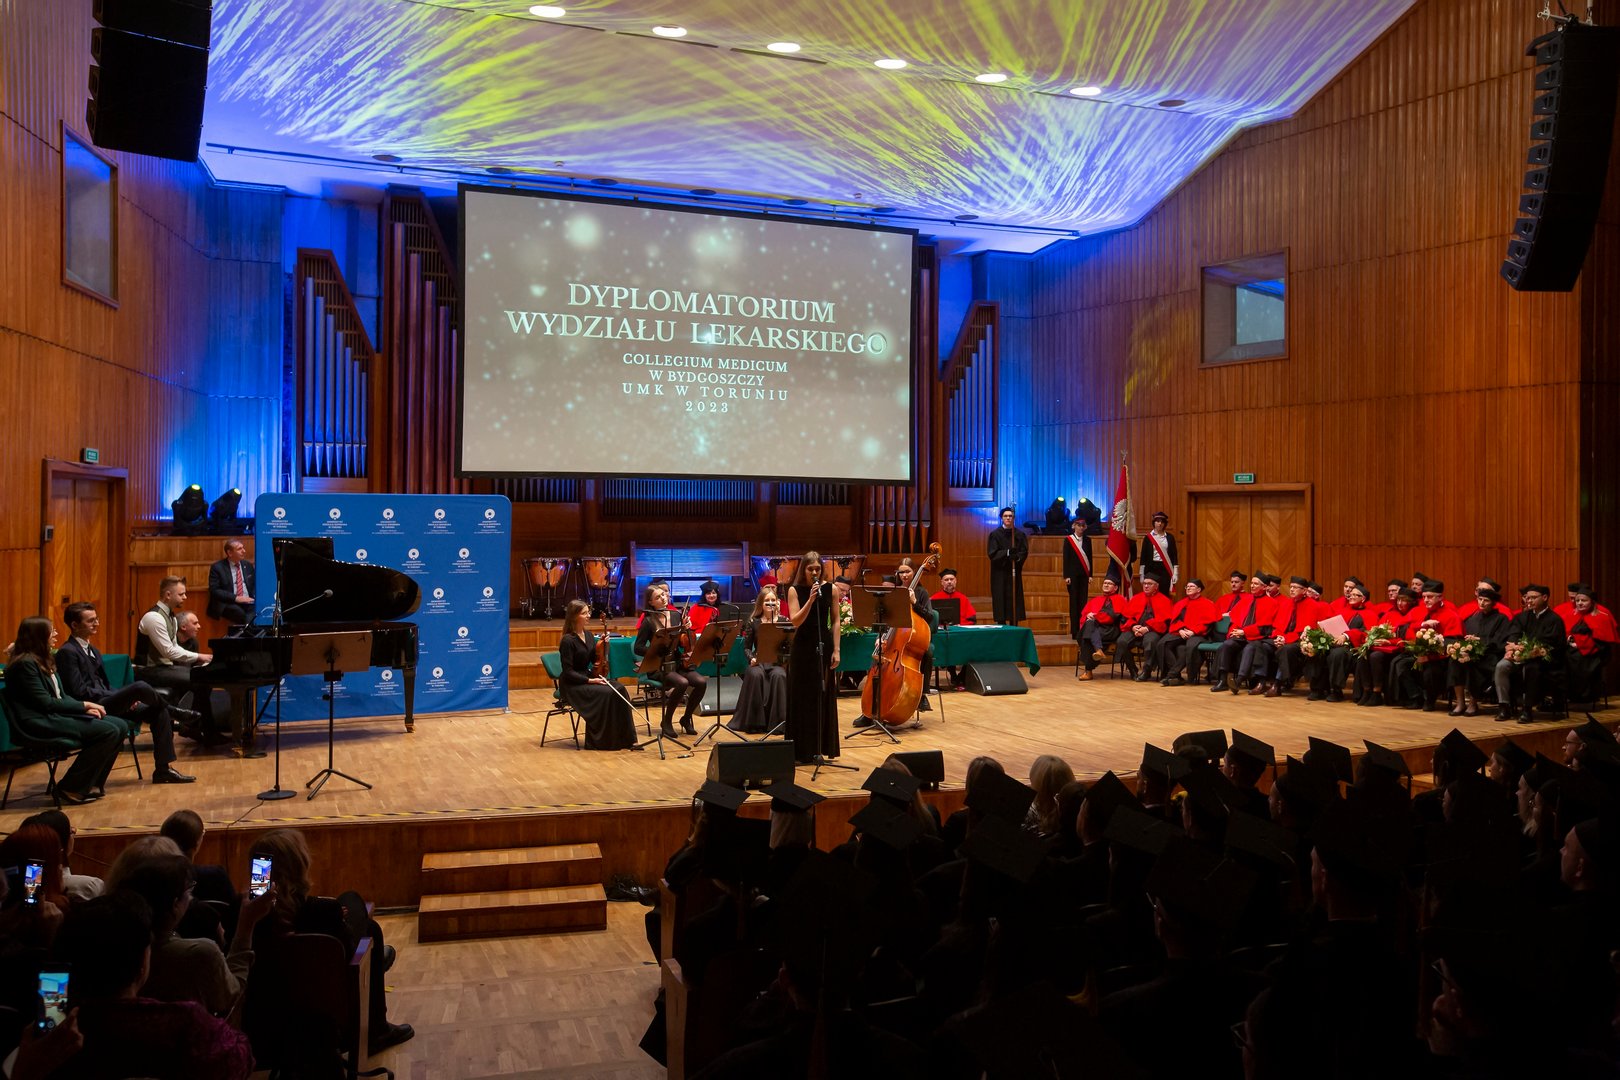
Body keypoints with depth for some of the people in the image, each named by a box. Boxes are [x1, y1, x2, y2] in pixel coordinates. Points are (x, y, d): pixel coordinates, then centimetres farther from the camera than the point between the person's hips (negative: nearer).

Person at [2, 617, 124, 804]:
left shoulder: (44, 660, 18)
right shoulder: (25, 663, -12)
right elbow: (45, 703, -16)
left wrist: (86, 709, 0)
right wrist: (83, 705, -11)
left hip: (56, 716, 9)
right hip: (39, 724, -9)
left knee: (119, 726, -6)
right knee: (109, 731, -22)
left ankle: (92, 783, 5)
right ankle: (72, 788, -12)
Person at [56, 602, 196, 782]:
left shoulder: (92, 651, 21)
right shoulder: (67, 652, -8)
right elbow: (78, 691, -16)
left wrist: (126, 697, 1)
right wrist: (123, 696, -15)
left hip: (107, 702, 9)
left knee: (158, 713, -7)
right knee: (140, 687, -27)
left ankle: (164, 768, -6)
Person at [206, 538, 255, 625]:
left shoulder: (248, 565, 17)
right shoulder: (217, 567, 2)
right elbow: (214, 591, -6)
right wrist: (235, 598, -17)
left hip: (248, 602, 4)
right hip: (228, 604, -4)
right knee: (239, 612, -37)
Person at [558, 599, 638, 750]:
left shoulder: (588, 635, 8)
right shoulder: (568, 640, -15)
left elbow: (596, 660, 11)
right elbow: (568, 672, -17)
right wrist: (590, 680, -23)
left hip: (588, 677, 7)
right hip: (573, 684, -7)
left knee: (619, 689, -17)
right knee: (607, 693, -27)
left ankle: (621, 738, -16)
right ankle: (601, 741, -16)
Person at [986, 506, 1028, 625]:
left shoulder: (1020, 534, 6)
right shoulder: (995, 534, 0)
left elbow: (1025, 552, 1)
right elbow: (992, 553, -9)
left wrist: (1017, 557, -21)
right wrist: (1007, 552, -23)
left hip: (1014, 572, 2)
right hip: (999, 573, -2)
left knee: (1014, 600, 2)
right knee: (1001, 601, -2)